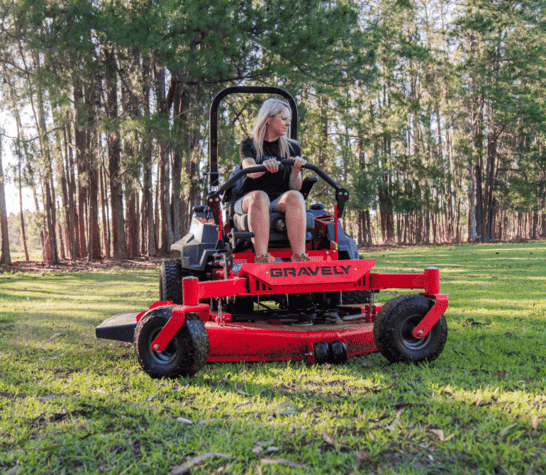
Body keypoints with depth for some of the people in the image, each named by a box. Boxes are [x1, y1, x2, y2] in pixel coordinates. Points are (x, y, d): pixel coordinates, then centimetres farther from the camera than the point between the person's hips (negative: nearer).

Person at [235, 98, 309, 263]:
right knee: (259, 197, -36)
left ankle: (299, 257, -41)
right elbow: (250, 171, -12)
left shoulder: (293, 147, 17)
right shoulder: (248, 146, 11)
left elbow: (295, 187, 6)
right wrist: (265, 166, -36)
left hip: (281, 201, 2)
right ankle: (261, 258, -47)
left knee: (294, 197, -33)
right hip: (248, 200, -1)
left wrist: (296, 170, -17)